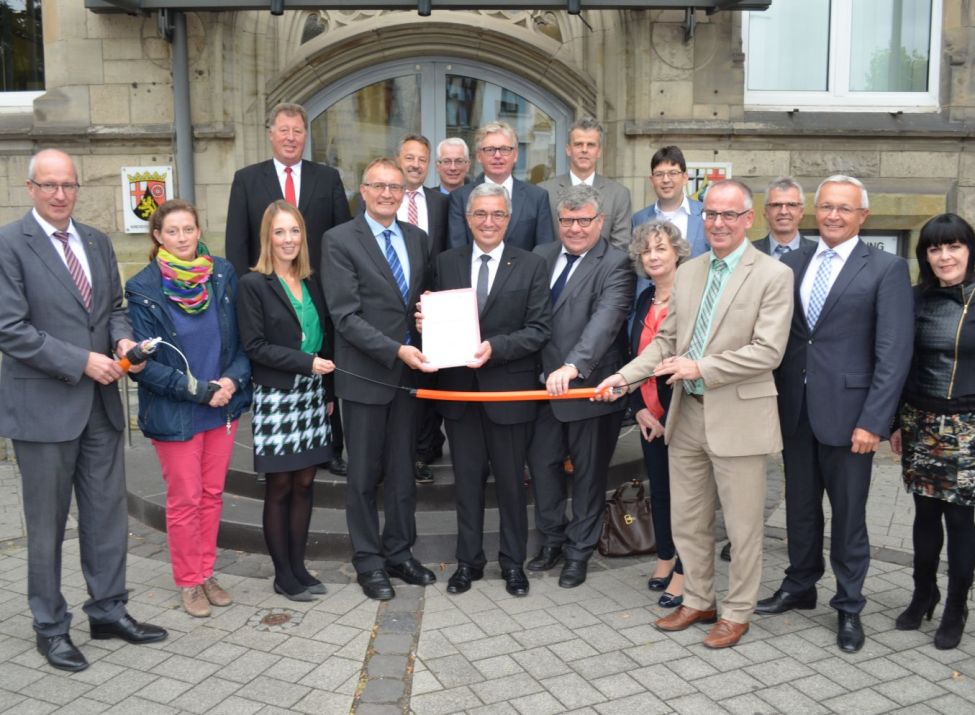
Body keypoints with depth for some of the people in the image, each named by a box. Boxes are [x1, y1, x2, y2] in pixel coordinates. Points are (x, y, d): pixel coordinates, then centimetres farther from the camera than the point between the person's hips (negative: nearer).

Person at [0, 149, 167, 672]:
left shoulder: (97, 242, 10)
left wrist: (122, 339, -5)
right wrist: (81, 361, -18)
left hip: (100, 400, 6)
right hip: (43, 404, -6)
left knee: (108, 512, 12)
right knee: (47, 523, 7)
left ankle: (108, 610, 27)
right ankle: (50, 626, 23)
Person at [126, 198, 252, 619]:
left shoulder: (222, 275, -2)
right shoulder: (143, 290, -11)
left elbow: (244, 338, 2)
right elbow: (145, 362, -12)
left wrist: (233, 379, -15)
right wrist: (199, 391, -17)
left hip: (224, 406, 3)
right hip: (174, 414, -3)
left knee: (213, 494, 13)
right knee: (185, 500, 7)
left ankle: (206, 573, 29)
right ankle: (188, 582, 24)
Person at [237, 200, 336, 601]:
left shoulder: (311, 283, 11)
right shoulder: (253, 284, -6)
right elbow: (254, 346, -11)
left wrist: (329, 393, 9)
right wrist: (307, 362, -16)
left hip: (311, 396, 5)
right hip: (275, 398, -5)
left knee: (304, 484, 9)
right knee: (279, 488, 3)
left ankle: (298, 566, 20)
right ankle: (283, 575, 14)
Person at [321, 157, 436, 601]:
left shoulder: (417, 239, 10)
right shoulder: (340, 240, -7)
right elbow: (346, 315, -14)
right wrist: (395, 350, -22)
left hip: (410, 370, 5)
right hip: (365, 373, -5)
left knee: (402, 470, 14)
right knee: (364, 474, 6)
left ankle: (399, 553, 27)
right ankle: (369, 562, 20)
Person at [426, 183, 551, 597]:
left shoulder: (531, 267, -2)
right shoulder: (446, 263, 6)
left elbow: (539, 329, -8)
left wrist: (495, 347, -21)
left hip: (509, 389, -2)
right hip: (459, 387, 2)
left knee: (511, 480, 9)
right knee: (467, 478, 13)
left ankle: (513, 562, 25)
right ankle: (469, 560, 27)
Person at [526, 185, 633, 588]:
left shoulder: (615, 265, -13)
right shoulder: (542, 256, 7)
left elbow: (605, 322, -28)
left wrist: (573, 366, -40)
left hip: (590, 387, -5)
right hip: (545, 384, 5)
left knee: (588, 472, 9)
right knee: (541, 462, 14)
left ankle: (579, 551, 26)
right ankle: (552, 539, 34)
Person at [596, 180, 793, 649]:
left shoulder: (773, 275, -8)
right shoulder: (688, 273, 10)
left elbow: (768, 352, -16)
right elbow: (666, 341, 11)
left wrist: (700, 367, -19)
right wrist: (625, 377, -2)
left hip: (737, 417, -6)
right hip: (687, 414, 6)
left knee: (742, 526, 7)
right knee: (687, 521, 16)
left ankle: (736, 613, 24)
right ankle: (697, 602, 33)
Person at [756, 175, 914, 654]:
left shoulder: (886, 269, -5)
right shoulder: (791, 264, 8)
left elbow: (894, 353, -10)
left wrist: (873, 421, -15)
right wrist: (772, 398, 0)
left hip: (847, 412, -4)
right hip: (795, 409, 4)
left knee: (848, 514, 7)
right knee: (800, 505, 17)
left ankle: (848, 607, 24)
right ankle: (800, 587, 35)